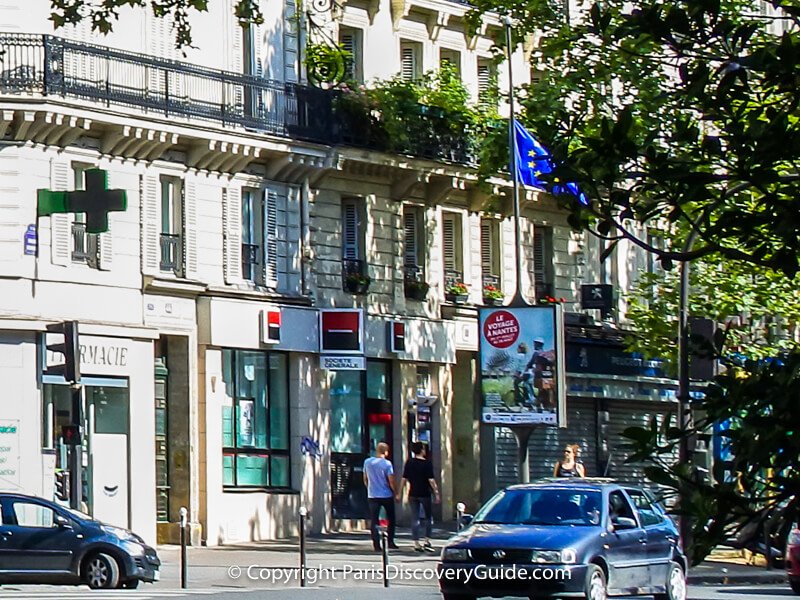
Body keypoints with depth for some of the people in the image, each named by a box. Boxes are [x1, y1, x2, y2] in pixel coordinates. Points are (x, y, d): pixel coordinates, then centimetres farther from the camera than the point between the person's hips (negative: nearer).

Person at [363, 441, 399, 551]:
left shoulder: (367, 462, 3)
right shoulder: (387, 464, -10)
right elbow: (391, 481, -12)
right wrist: (395, 492, 2)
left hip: (372, 496, 3)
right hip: (386, 495, -3)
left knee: (373, 521, 3)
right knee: (391, 519, 14)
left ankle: (376, 545, -4)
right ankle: (390, 542, 12)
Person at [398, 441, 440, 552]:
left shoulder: (409, 463, 3)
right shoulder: (427, 463, -8)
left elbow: (404, 479, 3)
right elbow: (431, 480, -12)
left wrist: (400, 493, 9)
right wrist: (436, 493, -9)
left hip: (413, 494, 3)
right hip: (424, 493, -3)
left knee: (415, 518, 5)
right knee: (428, 517, 11)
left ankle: (416, 543, 3)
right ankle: (427, 541, 4)